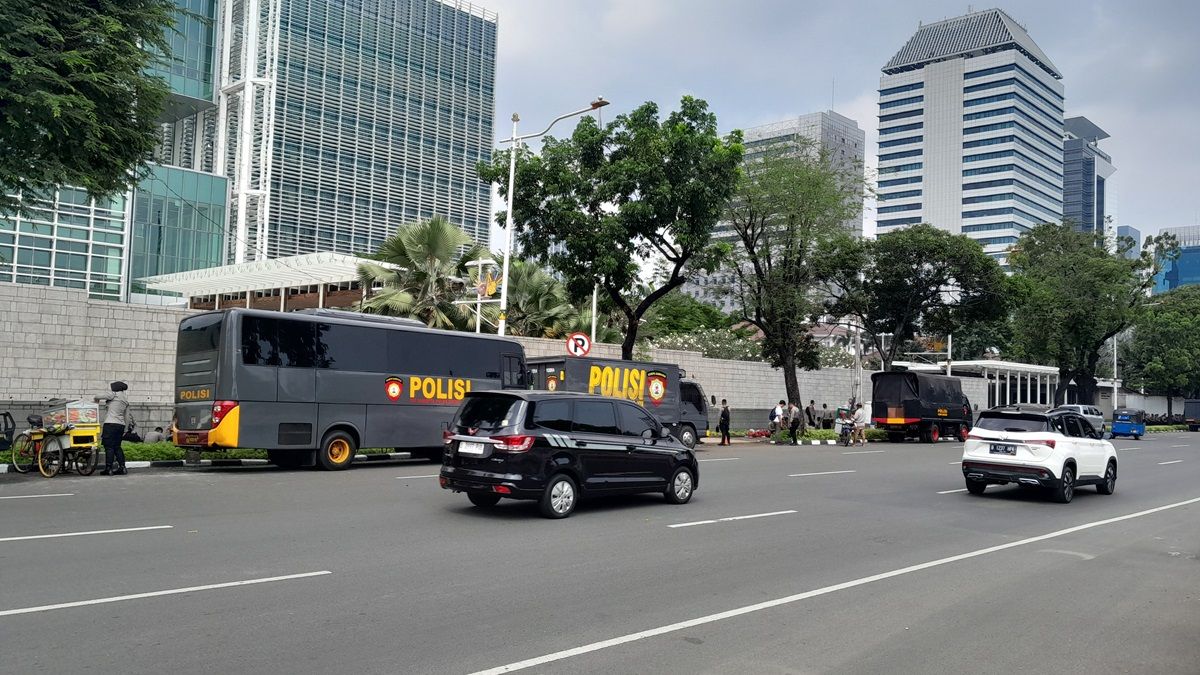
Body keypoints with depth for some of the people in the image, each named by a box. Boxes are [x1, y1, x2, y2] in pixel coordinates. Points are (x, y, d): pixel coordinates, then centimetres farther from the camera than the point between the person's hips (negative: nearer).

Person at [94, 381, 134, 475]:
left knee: (109, 447, -5)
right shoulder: (126, 400, 15)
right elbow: (127, 416, 17)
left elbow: (98, 397, 0)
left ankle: (108, 469, -6)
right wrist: (125, 429, 21)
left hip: (110, 424, -7)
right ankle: (122, 467, 10)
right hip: (121, 425, 7)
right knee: (117, 447, 13)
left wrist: (96, 399, 24)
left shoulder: (114, 395, -6)